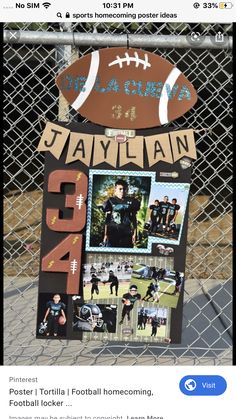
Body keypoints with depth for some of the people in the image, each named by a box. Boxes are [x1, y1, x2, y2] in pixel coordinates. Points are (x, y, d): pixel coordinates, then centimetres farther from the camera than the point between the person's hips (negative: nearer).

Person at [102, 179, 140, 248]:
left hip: (126, 234, 2)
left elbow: (134, 218, 11)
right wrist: (105, 234, 2)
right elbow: (107, 219, 5)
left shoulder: (131, 202, 5)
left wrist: (134, 233, 6)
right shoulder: (111, 201, 2)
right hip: (112, 233, -1)